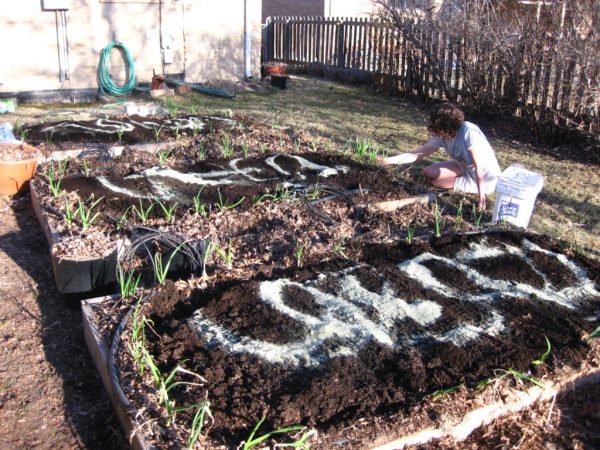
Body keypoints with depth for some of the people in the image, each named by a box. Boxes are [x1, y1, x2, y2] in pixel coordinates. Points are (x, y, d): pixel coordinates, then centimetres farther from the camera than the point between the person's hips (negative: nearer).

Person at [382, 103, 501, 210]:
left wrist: (481, 195, -32)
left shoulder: (468, 131, -30)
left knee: (433, 180, -9)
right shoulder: (441, 137, -10)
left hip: (486, 178, -7)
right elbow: (417, 154, -4)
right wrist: (390, 160, -13)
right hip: (466, 168, 7)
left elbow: (479, 165, -29)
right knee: (428, 172, 0)